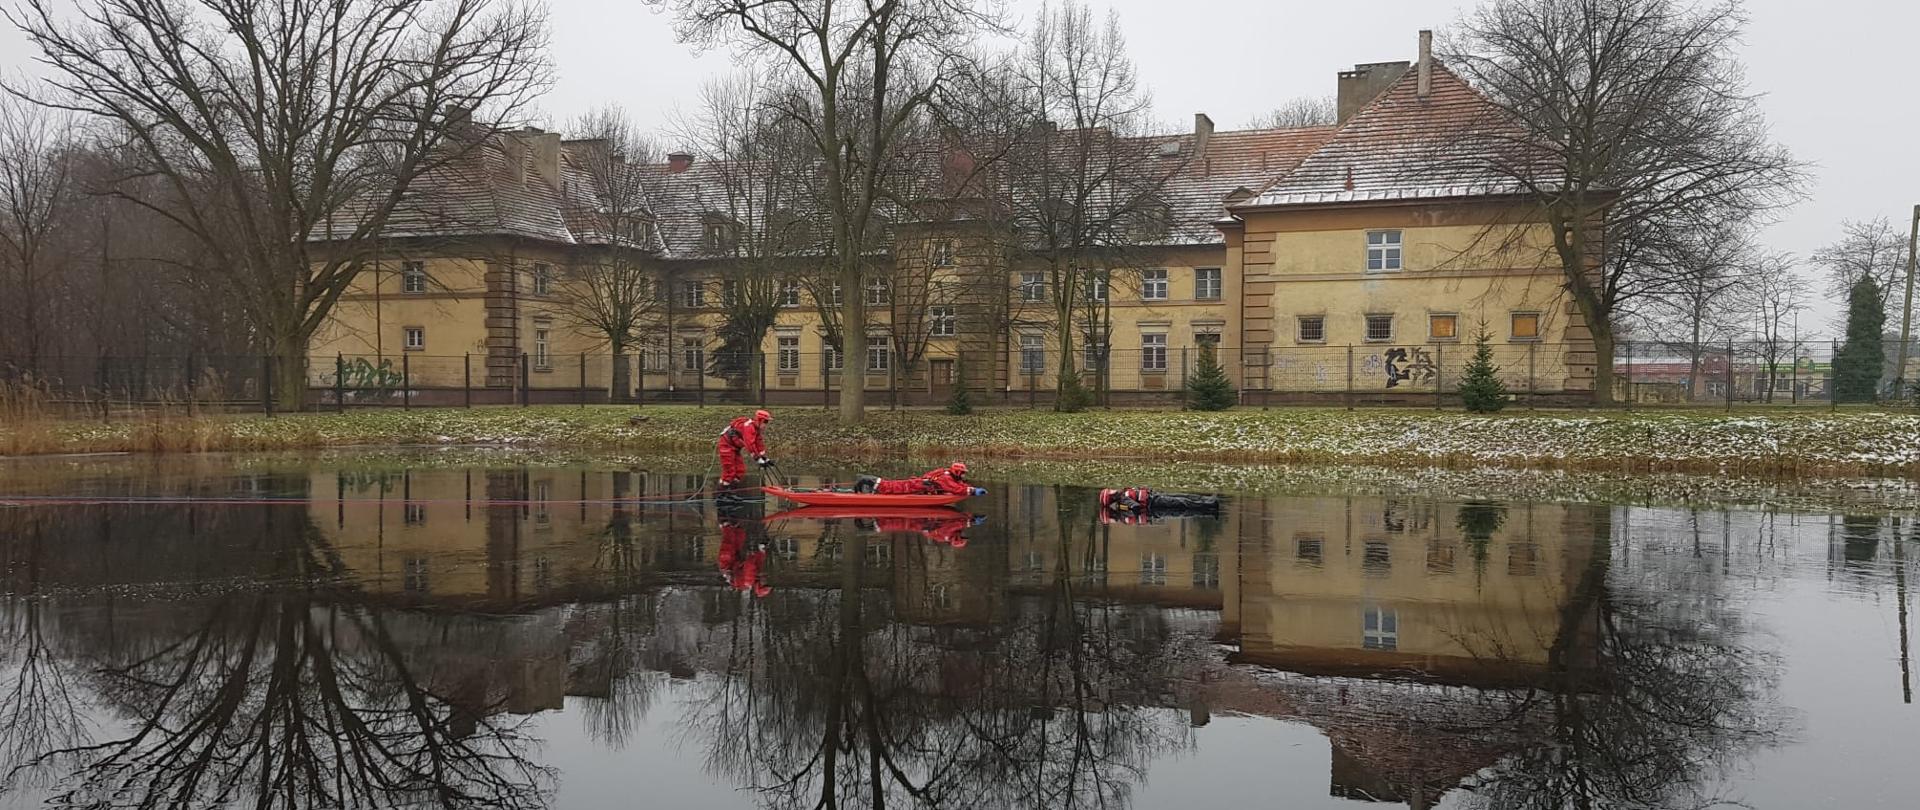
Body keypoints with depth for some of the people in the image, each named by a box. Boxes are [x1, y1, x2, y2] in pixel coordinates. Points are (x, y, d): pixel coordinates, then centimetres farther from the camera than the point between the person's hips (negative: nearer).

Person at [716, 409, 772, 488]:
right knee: (729, 471, -11)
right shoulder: (749, 426, -25)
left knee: (740, 470, 6)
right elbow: (750, 444, -32)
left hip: (734, 448, 10)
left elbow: (759, 444, 10)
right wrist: (758, 459, -32)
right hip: (726, 445, -10)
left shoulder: (756, 428, 7)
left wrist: (765, 459, 6)